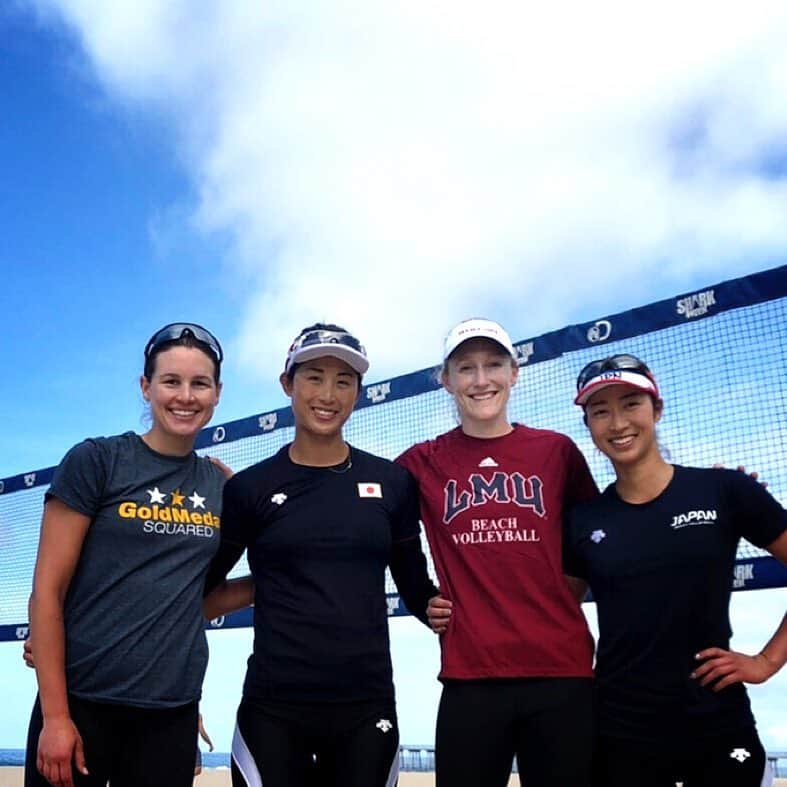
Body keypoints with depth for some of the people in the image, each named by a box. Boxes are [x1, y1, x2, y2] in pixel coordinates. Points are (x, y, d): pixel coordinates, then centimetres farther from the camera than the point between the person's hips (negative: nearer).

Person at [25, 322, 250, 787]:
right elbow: (48, 592, -8)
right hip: (81, 703, -3)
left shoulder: (220, 486, 5)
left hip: (173, 713, 4)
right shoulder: (94, 461, -7)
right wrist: (55, 715, -11)